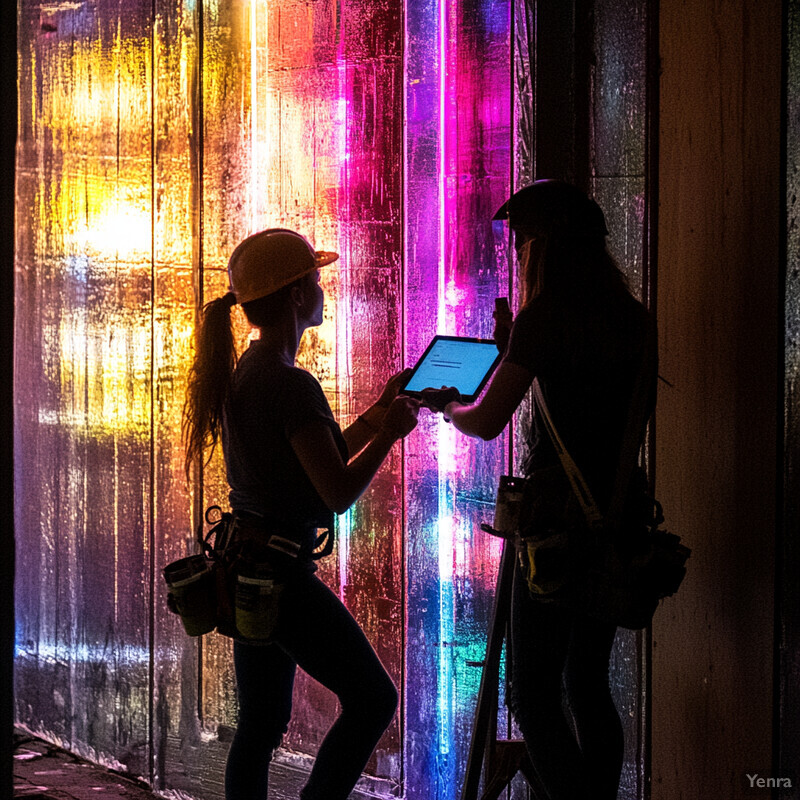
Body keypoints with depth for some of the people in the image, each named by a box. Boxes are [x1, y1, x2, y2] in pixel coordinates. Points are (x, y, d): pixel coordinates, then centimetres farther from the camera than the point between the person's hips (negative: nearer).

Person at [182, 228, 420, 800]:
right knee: (372, 699, 1)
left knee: (261, 722, 13)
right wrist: (390, 432, -5)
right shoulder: (291, 384, -18)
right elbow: (340, 491, -19)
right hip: (282, 571, -10)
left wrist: (380, 410, 22)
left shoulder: (244, 373, 12)